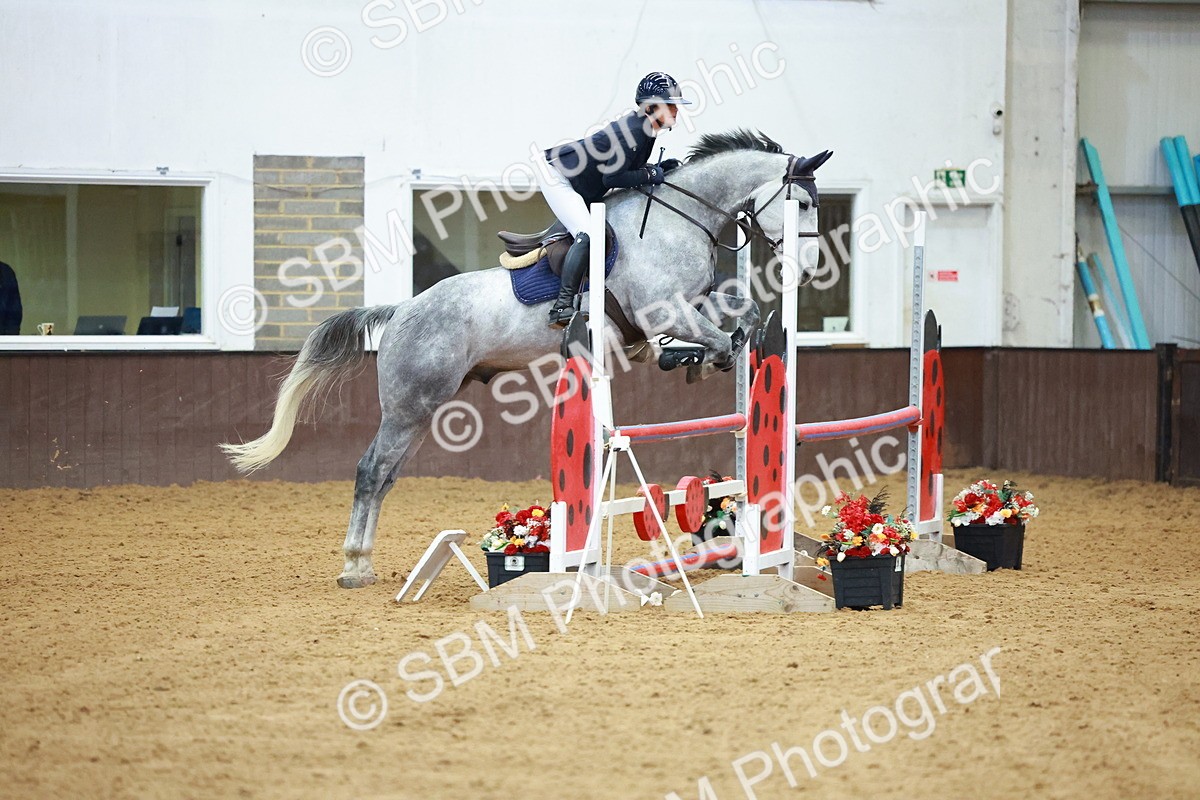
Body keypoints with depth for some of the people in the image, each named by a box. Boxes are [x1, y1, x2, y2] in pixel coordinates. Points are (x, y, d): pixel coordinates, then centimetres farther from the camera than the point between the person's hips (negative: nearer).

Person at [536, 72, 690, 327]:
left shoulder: (643, 129, 3)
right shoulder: (633, 130, -26)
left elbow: (626, 168, 10)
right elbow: (612, 177, -29)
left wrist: (660, 168, -2)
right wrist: (650, 175, -21)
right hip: (554, 172, -11)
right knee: (587, 235, -24)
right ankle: (562, 308, -27)